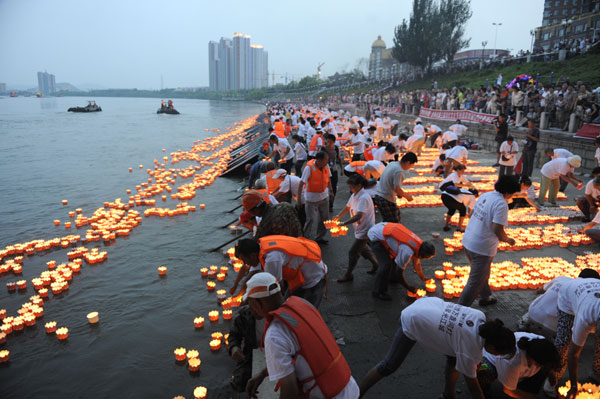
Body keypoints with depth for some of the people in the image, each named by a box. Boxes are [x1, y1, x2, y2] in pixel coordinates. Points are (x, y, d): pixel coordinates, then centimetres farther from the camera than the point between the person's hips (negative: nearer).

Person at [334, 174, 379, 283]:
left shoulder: (364, 198, -27)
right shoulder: (354, 195, 3)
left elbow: (359, 216, -35)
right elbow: (348, 207, 14)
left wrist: (344, 223, -36)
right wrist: (338, 216, -2)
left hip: (365, 230, -9)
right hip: (359, 229, 9)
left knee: (353, 252, 0)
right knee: (362, 248, 23)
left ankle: (348, 275, 17)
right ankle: (375, 264, 44)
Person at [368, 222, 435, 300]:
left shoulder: (419, 244, -2)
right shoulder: (407, 252, -30)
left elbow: (417, 265, 16)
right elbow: (399, 272, -17)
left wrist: (424, 279, 23)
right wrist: (409, 288, -4)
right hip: (375, 236, -9)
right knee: (386, 265, -16)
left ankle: (392, 277, 42)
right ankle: (378, 292, -1)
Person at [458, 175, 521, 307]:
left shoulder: (485, 195, 6)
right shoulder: (501, 204, -19)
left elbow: (471, 214, 16)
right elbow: (497, 229, -25)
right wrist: (508, 240, -6)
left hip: (468, 242, 9)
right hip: (482, 248, -9)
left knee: (482, 274, 29)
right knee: (475, 281, 4)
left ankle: (486, 297, 47)